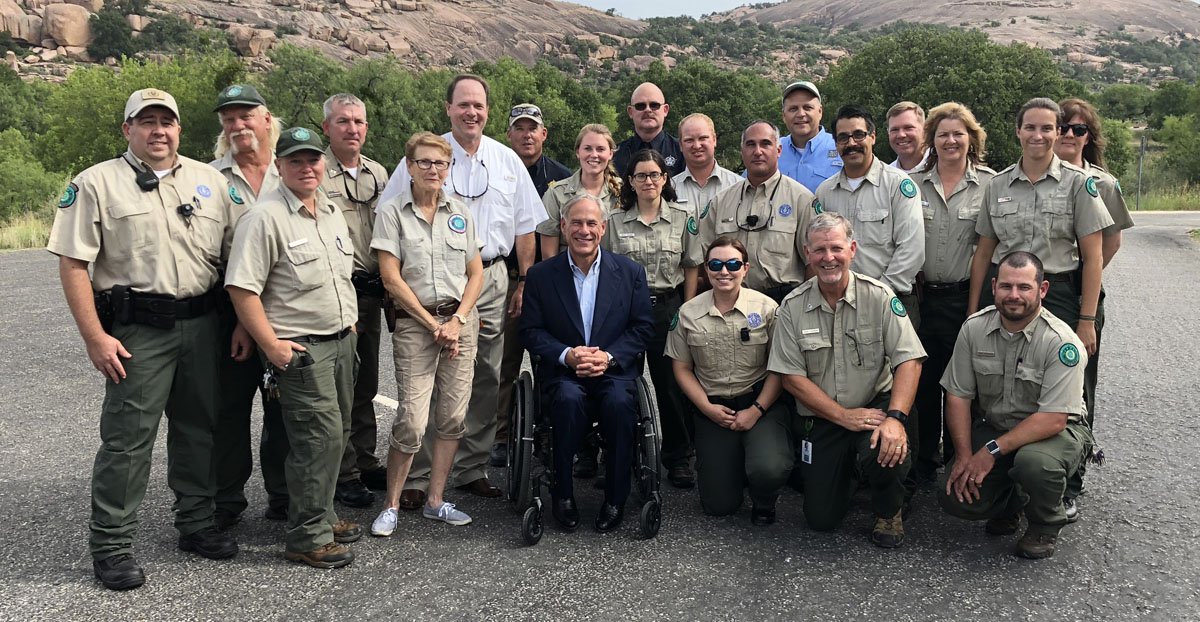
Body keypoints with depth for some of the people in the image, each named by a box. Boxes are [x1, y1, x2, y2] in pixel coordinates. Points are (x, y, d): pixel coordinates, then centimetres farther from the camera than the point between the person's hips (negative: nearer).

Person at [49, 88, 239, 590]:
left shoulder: (209, 181, 11)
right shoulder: (96, 184, -1)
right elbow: (73, 264, -5)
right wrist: (95, 337, -12)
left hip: (202, 324, 4)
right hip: (137, 331, -4)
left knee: (198, 429, 13)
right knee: (127, 437, -2)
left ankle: (196, 524, 28)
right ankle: (110, 545, 10)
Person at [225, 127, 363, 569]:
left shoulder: (332, 212, 13)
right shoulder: (265, 218, -13)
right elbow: (242, 288, -17)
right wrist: (271, 345, -18)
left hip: (342, 340, 8)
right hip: (298, 348, -8)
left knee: (337, 433, 14)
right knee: (320, 437, -10)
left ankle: (322, 517, 30)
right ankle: (308, 538, 2)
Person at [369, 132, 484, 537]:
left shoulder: (459, 212, 9)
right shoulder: (392, 213, -1)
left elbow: (476, 273, 9)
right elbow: (391, 278, -6)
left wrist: (456, 320, -5)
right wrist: (433, 323, -8)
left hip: (461, 320, 4)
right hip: (414, 323, -4)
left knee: (453, 416, 5)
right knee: (411, 422, -9)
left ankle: (435, 501, 18)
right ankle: (391, 506, 8)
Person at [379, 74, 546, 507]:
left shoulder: (507, 161, 11)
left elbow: (525, 227, 14)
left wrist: (525, 283, 8)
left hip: (491, 280, 3)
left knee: (485, 380, 7)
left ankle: (473, 469, 19)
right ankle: (417, 476, 3)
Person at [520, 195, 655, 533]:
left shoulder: (630, 272, 7)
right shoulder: (541, 274, 6)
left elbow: (643, 327, 5)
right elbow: (530, 331, 3)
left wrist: (609, 356, -11)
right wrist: (567, 355, -14)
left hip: (614, 370, 0)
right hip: (562, 373, 0)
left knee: (619, 403, -33)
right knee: (570, 400, -34)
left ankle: (615, 499, -13)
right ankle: (562, 494, -15)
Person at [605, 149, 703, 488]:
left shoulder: (683, 217, 4)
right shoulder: (615, 221, 6)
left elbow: (691, 268, 5)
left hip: (668, 307, -1)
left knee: (672, 383, 2)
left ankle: (678, 459, 15)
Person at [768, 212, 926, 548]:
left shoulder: (879, 296, -8)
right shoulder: (792, 307, -5)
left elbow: (909, 361, -13)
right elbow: (791, 377, -6)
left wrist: (895, 418, -29)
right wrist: (844, 416, -15)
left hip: (875, 405, -1)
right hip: (820, 419, 2)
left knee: (888, 452, -35)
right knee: (821, 519, 0)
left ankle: (889, 512, 2)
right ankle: (846, 470, 35)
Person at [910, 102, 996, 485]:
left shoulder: (990, 184, 1)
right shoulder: (914, 184, 6)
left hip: (967, 297, -2)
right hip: (923, 296, 2)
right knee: (923, 380, 6)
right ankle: (924, 461, 19)